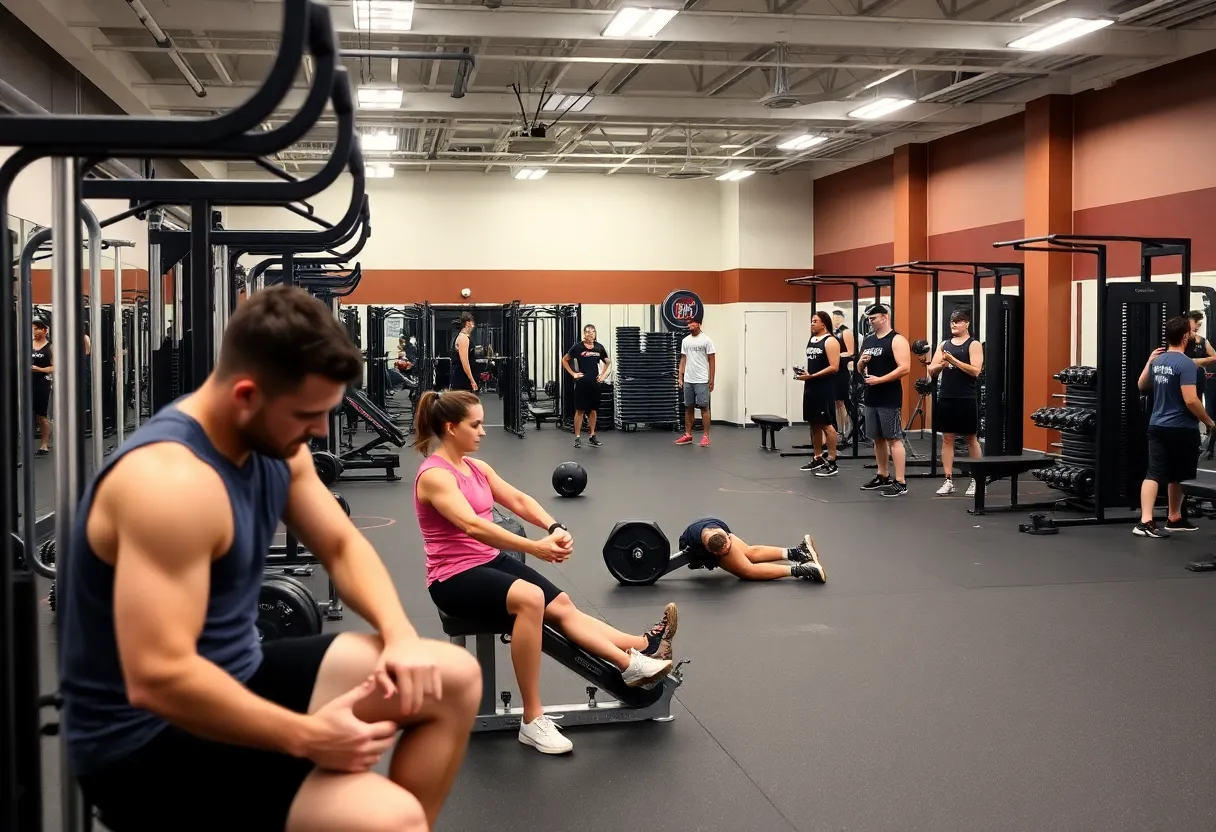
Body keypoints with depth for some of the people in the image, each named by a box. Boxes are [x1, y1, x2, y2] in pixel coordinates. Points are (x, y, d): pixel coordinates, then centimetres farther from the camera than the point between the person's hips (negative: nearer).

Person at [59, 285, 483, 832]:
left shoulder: (272, 442, 0)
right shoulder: (171, 482, -28)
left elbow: (342, 546, 10)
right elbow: (157, 678, -33)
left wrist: (400, 636, -8)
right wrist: (306, 737, -25)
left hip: (237, 675, 9)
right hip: (145, 740, -9)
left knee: (455, 679, 7)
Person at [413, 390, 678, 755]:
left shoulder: (476, 467, 10)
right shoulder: (434, 475, -17)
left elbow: (519, 501, 3)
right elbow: (472, 526, -31)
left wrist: (555, 529, -17)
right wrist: (534, 547, -38)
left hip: (490, 561, 9)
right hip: (454, 579, -9)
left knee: (561, 605, -9)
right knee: (530, 598, -32)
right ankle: (532, 721, -29)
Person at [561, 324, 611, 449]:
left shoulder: (599, 347, 5)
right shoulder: (577, 347, -5)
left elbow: (608, 362, 19)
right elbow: (564, 360, 4)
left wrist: (603, 375, 9)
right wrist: (573, 374, -3)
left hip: (595, 383, 3)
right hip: (581, 383, -3)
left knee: (593, 410, 9)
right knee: (579, 410, -2)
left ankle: (592, 436, 18)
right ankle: (577, 437, 3)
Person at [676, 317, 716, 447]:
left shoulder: (706, 340, -8)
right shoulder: (685, 340, 9)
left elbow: (712, 361, -8)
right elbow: (683, 359, 13)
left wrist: (711, 380, -11)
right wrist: (680, 377, 6)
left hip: (702, 381, -6)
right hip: (688, 381, 6)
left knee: (704, 407, -5)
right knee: (688, 407, 10)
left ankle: (706, 436, -2)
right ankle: (688, 435, 16)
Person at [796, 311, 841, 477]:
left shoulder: (830, 341, -10)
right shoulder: (811, 340, 15)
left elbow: (834, 367, -17)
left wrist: (811, 376, -20)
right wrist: (803, 371, 4)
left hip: (824, 388, -9)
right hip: (810, 387, 9)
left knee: (827, 425, -7)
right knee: (814, 424, 13)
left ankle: (832, 463, -4)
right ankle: (817, 459, 22)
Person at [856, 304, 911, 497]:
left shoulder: (897, 340, -9)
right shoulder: (868, 341, 15)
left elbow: (905, 368, -18)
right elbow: (860, 369, 22)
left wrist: (879, 379, -21)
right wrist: (861, 362, -2)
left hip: (889, 398, -8)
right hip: (871, 397, 8)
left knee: (894, 439, -8)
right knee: (877, 438, 13)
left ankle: (900, 483, -7)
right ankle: (883, 477, 23)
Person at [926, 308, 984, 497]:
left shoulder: (973, 345, -3)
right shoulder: (944, 344, 12)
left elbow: (976, 371, -16)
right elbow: (931, 371, 9)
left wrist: (953, 360, -20)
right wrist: (940, 365, -13)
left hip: (967, 399, -5)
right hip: (945, 398, 5)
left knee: (971, 439, 3)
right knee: (947, 439, 5)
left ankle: (976, 481, 11)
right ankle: (949, 481, 9)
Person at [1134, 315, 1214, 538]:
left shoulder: (1157, 361, 5)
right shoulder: (1186, 364, -18)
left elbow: (1141, 386, 22)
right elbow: (1190, 401, -22)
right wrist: (1209, 422, -9)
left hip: (1157, 426, 6)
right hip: (1181, 428, -6)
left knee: (1154, 474, -3)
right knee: (1178, 476, 12)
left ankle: (1145, 521, -13)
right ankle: (1174, 519, 26)